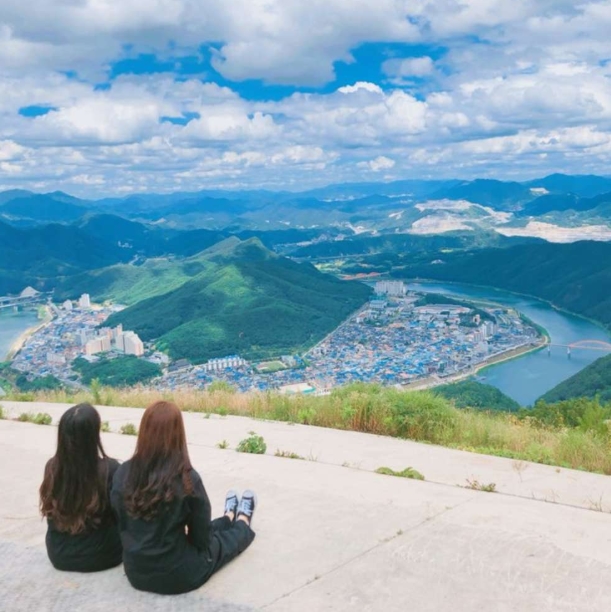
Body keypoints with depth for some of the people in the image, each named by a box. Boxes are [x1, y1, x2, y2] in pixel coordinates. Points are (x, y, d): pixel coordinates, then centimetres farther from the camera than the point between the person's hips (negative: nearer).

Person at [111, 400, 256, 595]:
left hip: (135, 571, 5)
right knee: (217, 540, 28)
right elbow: (201, 537, -12)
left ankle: (230, 518, 62)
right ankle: (242, 522, 60)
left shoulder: (122, 474, -12)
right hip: (177, 575, -4)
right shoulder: (187, 479, -23)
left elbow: (123, 525, 3)